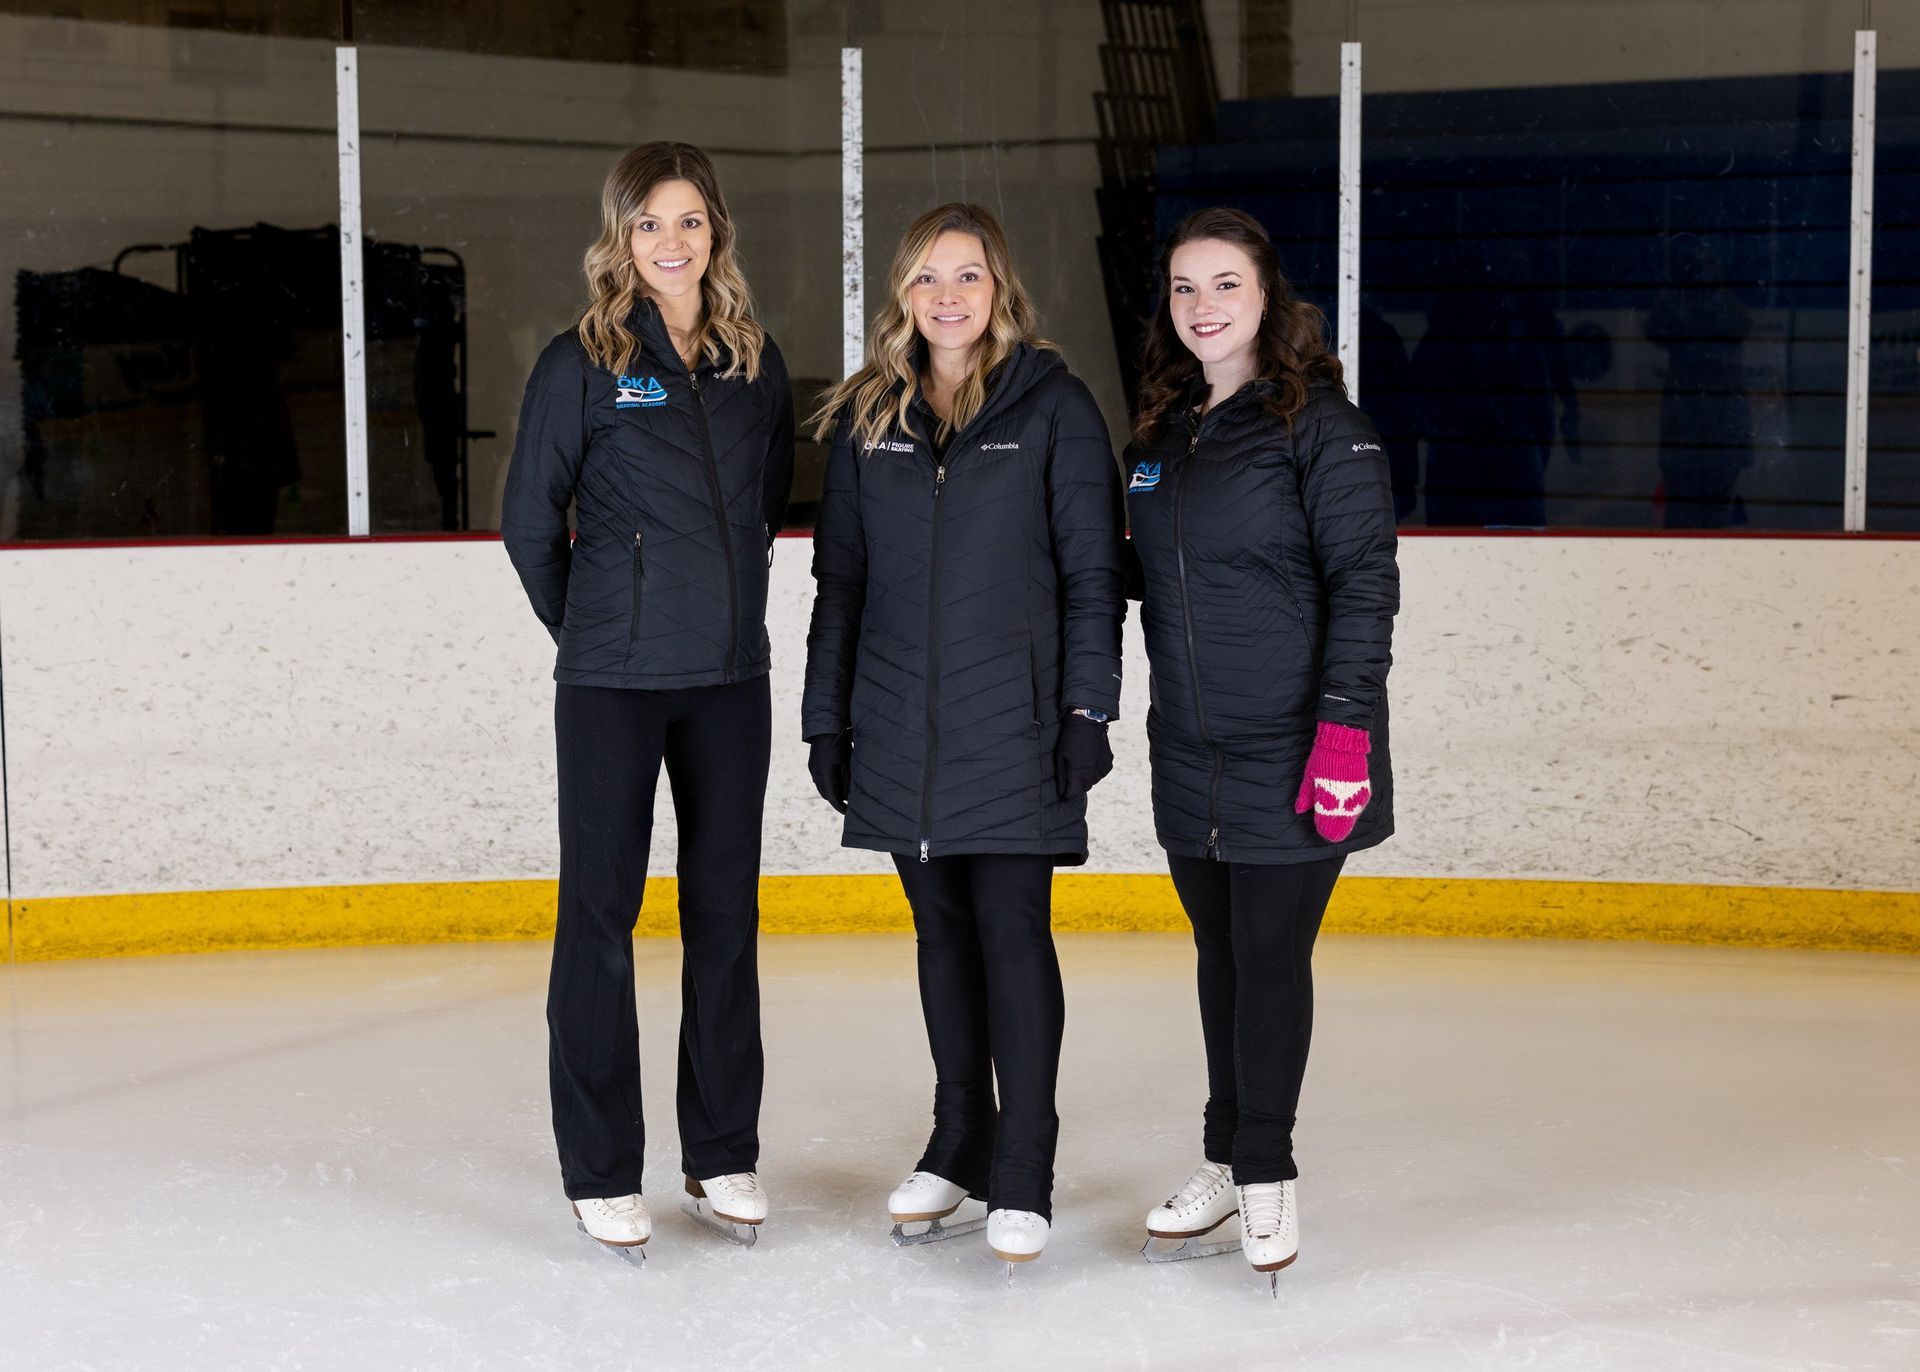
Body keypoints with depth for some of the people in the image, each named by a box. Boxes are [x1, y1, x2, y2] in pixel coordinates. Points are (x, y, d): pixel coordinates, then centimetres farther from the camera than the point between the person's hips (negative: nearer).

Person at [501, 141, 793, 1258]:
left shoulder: (756, 364, 7)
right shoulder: (583, 365, -5)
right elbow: (530, 518, 1)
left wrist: (728, 608, 13)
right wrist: (589, 628, 9)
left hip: (731, 678, 4)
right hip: (612, 682, -4)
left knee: (726, 915, 9)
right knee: (601, 914, 0)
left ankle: (725, 1152, 20)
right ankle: (601, 1169, 9)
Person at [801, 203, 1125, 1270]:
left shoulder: (1052, 404, -2)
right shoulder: (868, 418, 9)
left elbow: (1093, 568, -4)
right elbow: (840, 578, 12)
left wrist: (1088, 707, -10)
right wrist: (827, 719, 9)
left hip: (1012, 722, -4)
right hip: (901, 728, 4)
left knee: (1014, 934, -4)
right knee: (943, 932, 12)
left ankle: (1023, 1177, 3)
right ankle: (959, 1144, 25)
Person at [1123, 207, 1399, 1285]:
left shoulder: (1320, 423, -7)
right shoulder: (1158, 436, 12)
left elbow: (1364, 581, -12)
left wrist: (1346, 726, -19)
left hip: (1290, 753, -6)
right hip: (1190, 753, 6)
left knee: (1271, 958, 0)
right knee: (1223, 954, 12)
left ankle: (1266, 1173, 13)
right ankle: (1227, 1161, 24)